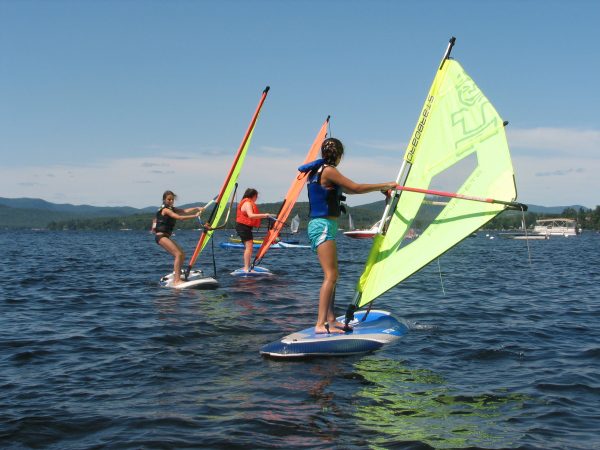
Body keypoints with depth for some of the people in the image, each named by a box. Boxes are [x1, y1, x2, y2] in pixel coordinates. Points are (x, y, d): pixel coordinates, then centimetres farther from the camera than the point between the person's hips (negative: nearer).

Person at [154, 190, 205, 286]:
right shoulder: (165, 210, -11)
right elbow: (179, 217, -21)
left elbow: (185, 211, 5)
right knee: (178, 254, -20)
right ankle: (177, 280, -25)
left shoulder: (172, 209, 16)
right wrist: (195, 216, -21)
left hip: (166, 237, 10)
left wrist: (197, 208, -8)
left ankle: (175, 279, 16)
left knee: (182, 255, 9)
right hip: (161, 236, -10)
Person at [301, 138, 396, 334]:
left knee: (331, 276, 14)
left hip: (322, 226, 10)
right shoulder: (329, 171, -12)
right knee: (331, 276, -14)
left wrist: (379, 188, 24)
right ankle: (320, 324, -18)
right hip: (323, 226, -10)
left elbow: (346, 189, 25)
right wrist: (385, 185, -2)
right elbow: (356, 188, -13)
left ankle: (331, 320, 17)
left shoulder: (317, 170, 17)